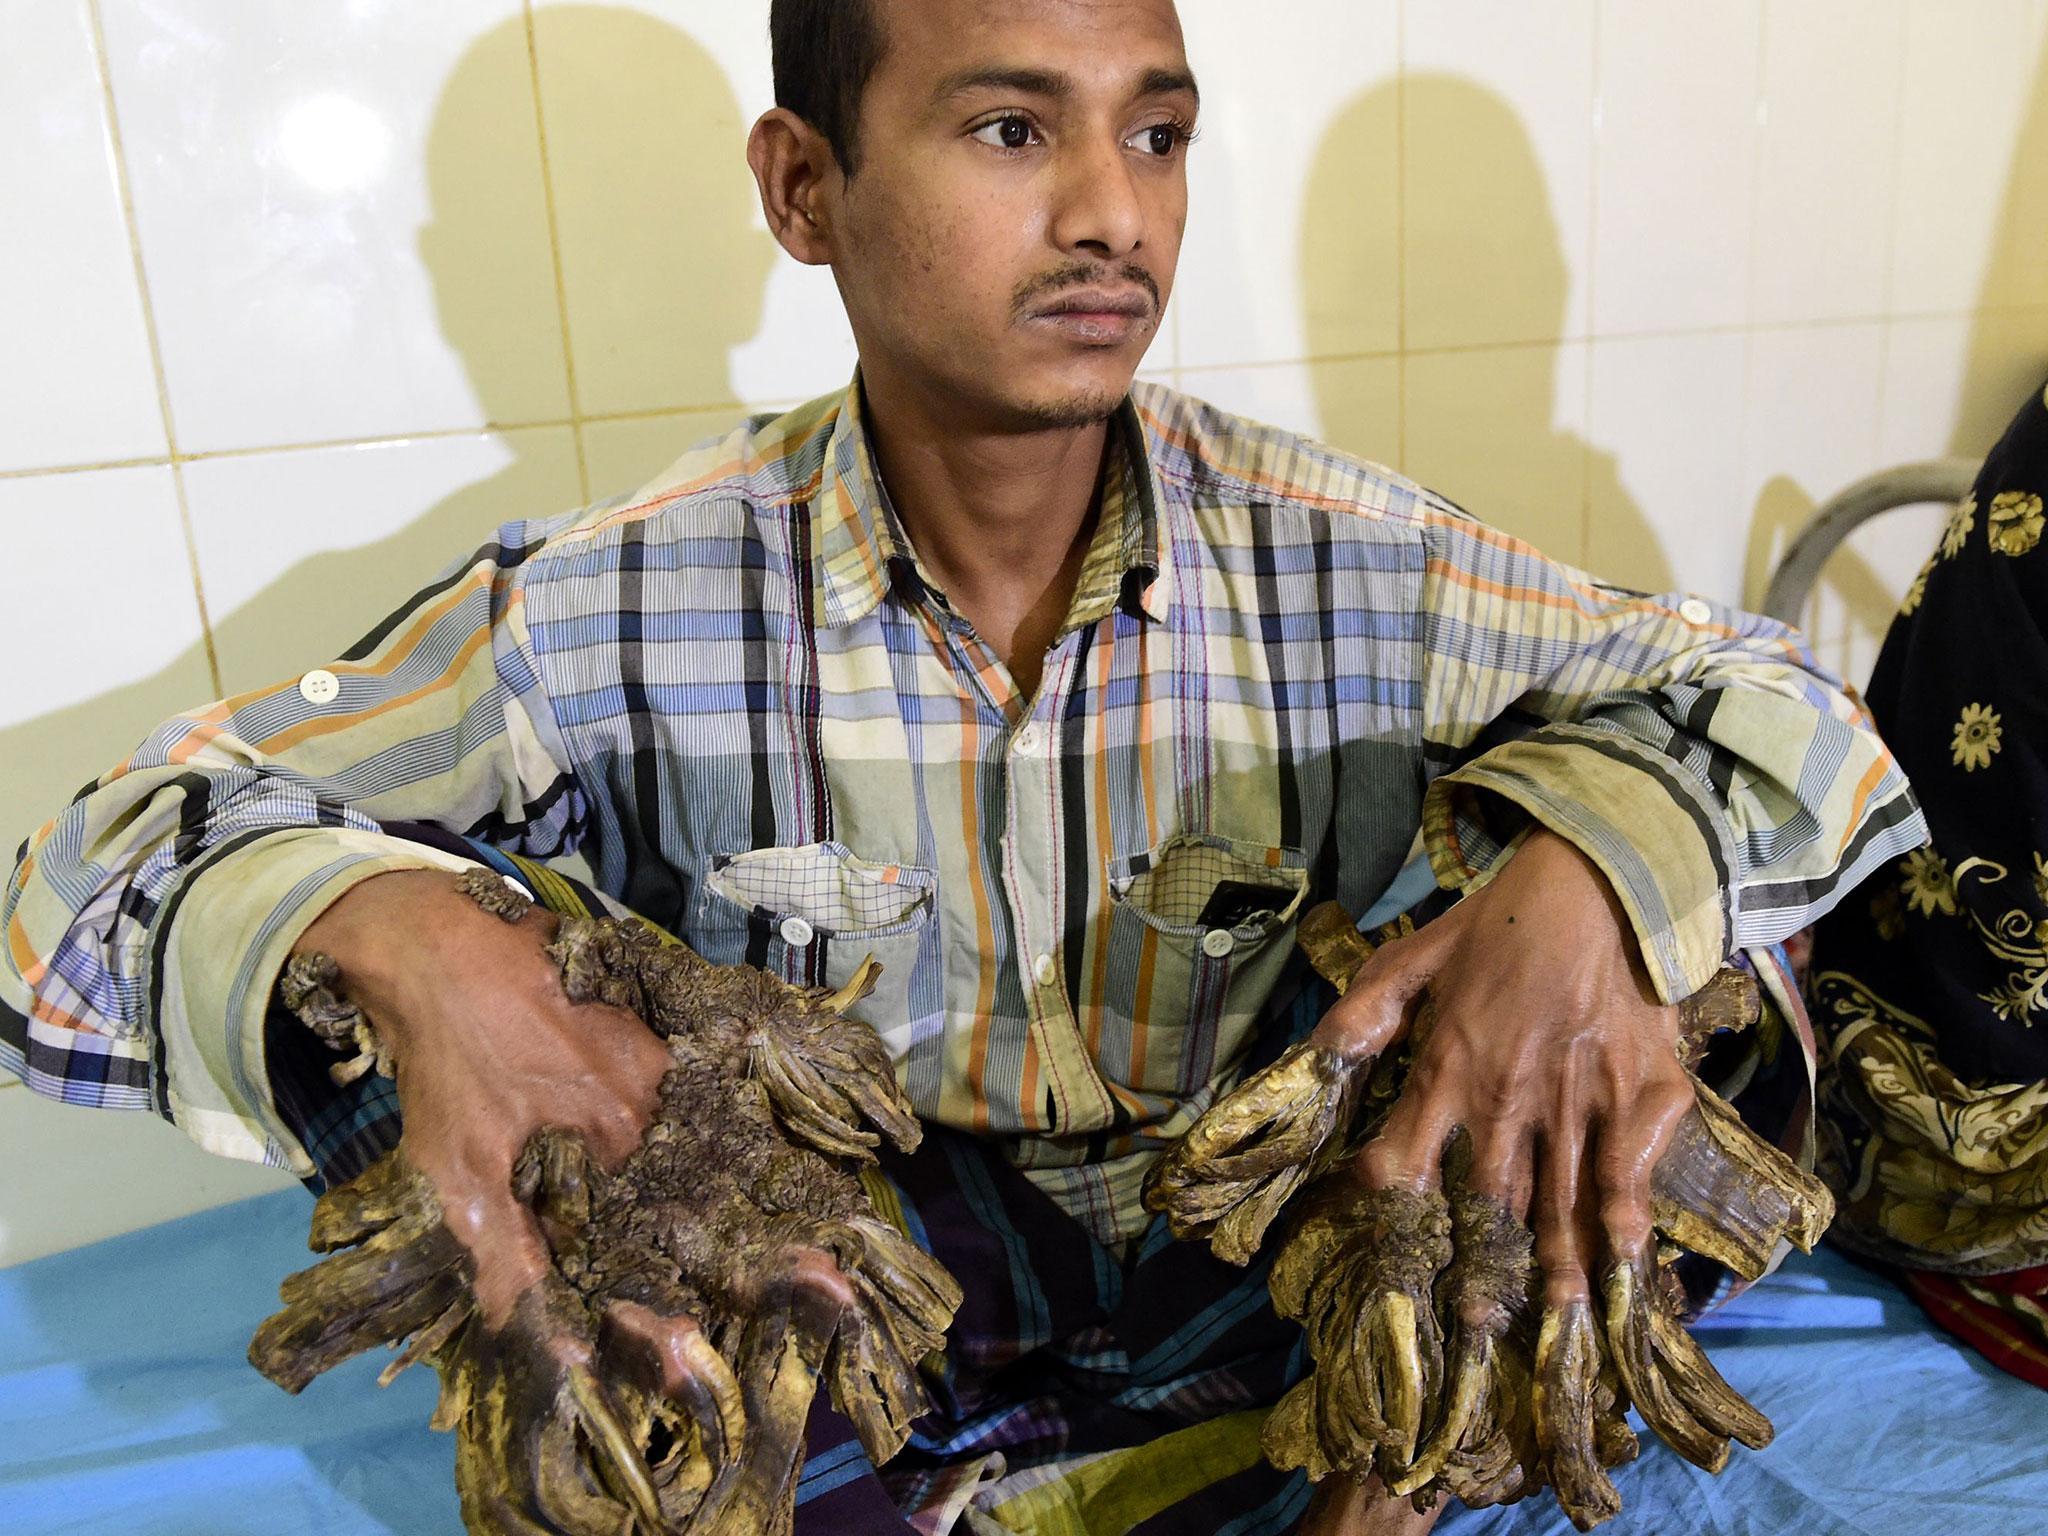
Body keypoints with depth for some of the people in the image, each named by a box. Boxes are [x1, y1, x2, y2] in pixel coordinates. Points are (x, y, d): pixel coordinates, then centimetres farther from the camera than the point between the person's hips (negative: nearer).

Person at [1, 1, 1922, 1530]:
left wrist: (1594, 864, -26)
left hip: (1236, 1314, 1)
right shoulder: (613, 615, -14)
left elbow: (1769, 704, -2)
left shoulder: (1338, 562, -10)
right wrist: (389, 931, -33)